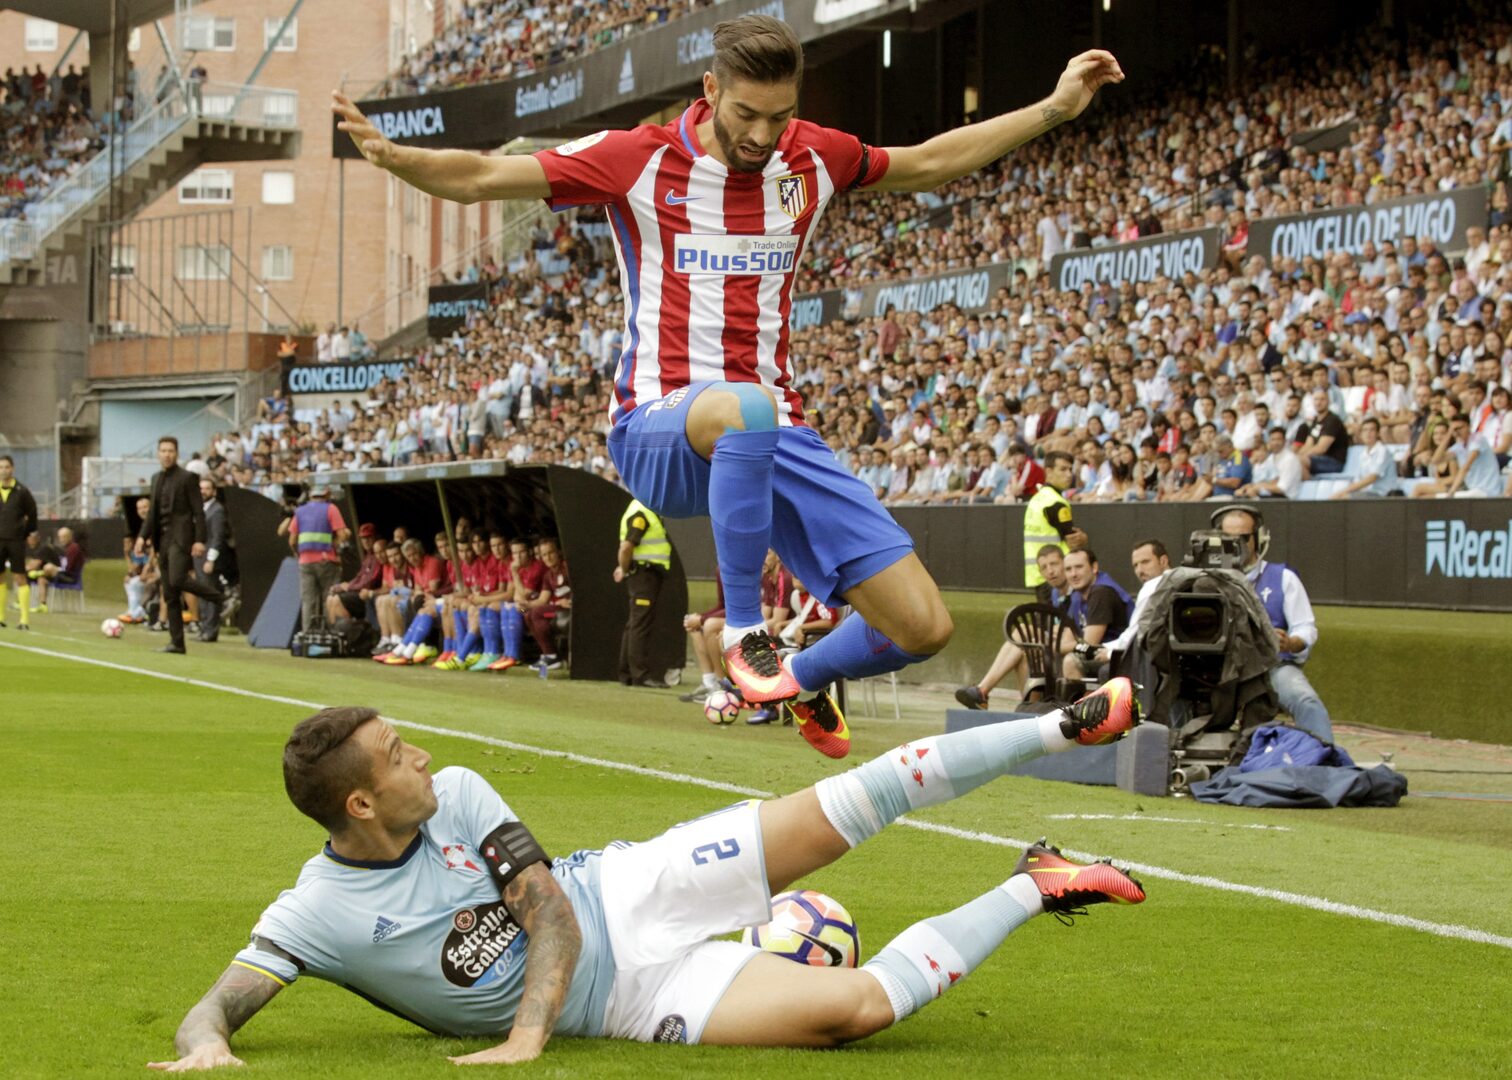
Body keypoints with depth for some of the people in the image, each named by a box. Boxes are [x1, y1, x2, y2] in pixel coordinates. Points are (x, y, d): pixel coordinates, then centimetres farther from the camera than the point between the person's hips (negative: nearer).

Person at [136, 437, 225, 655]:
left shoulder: (187, 478, -5)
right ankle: (176, 643, 7)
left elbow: (198, 511, -9)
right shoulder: (157, 478, 16)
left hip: (181, 537, -7)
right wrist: (143, 536, 8)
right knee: (170, 595, 5)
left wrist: (199, 540, -17)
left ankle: (222, 600, -7)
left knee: (177, 580, -25)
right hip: (163, 539, 7)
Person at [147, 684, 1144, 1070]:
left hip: (629, 891, 3)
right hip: (631, 998, -3)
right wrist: (204, 1045, -47)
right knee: (861, 1004, -21)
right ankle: (1028, 894, 0)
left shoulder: (457, 795, -8)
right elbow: (218, 1005, -22)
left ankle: (1064, 728, 3)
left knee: (849, 807, -12)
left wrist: (528, 1032, -25)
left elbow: (549, 909, -10)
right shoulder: (314, 917, -18)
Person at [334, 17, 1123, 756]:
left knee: (922, 628, -5)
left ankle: (806, 679, 29)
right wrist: (393, 156, -26)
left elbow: (930, 163, 24)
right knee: (747, 408, -45)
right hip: (659, 433, -5)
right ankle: (742, 629, -29)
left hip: (773, 439, 5)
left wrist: (1053, 110, 21)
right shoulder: (640, 160, -5)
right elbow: (481, 178, -7)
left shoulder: (813, 159, 7)